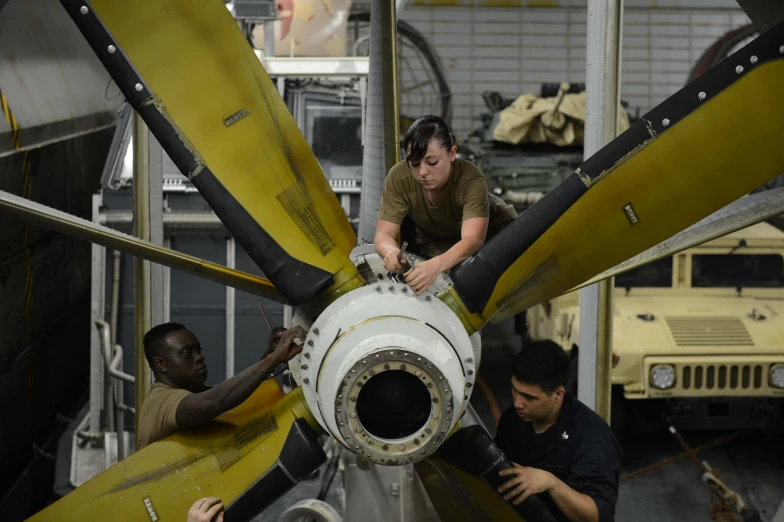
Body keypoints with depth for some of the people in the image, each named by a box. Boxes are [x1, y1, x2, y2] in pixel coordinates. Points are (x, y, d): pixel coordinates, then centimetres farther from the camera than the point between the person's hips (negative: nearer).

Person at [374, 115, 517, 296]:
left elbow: (473, 240, -49)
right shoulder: (398, 177, -29)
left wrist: (436, 265, -70)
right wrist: (391, 251, -54)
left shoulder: (471, 180, -37)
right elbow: (383, 234, -27)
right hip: (431, 241, 3)